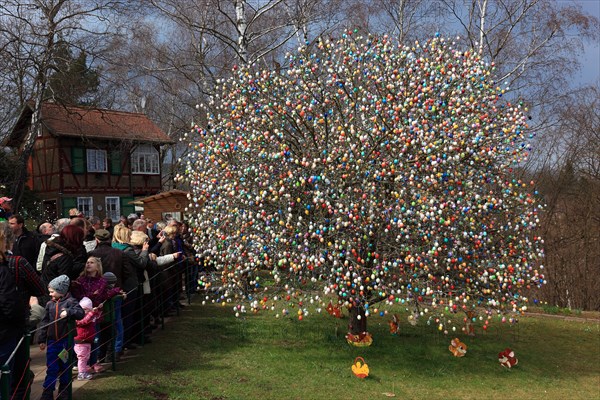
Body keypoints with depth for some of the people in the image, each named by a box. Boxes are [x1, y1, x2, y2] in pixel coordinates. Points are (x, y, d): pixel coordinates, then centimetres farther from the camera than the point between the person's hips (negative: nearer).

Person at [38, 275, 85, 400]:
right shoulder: (49, 304, 5)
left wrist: (68, 312, -33)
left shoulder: (70, 301, -8)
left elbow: (81, 313, -18)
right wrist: (42, 340, 7)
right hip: (52, 340, 3)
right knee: (51, 368, 5)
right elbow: (44, 322, 8)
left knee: (65, 366, 10)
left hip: (66, 340, -3)